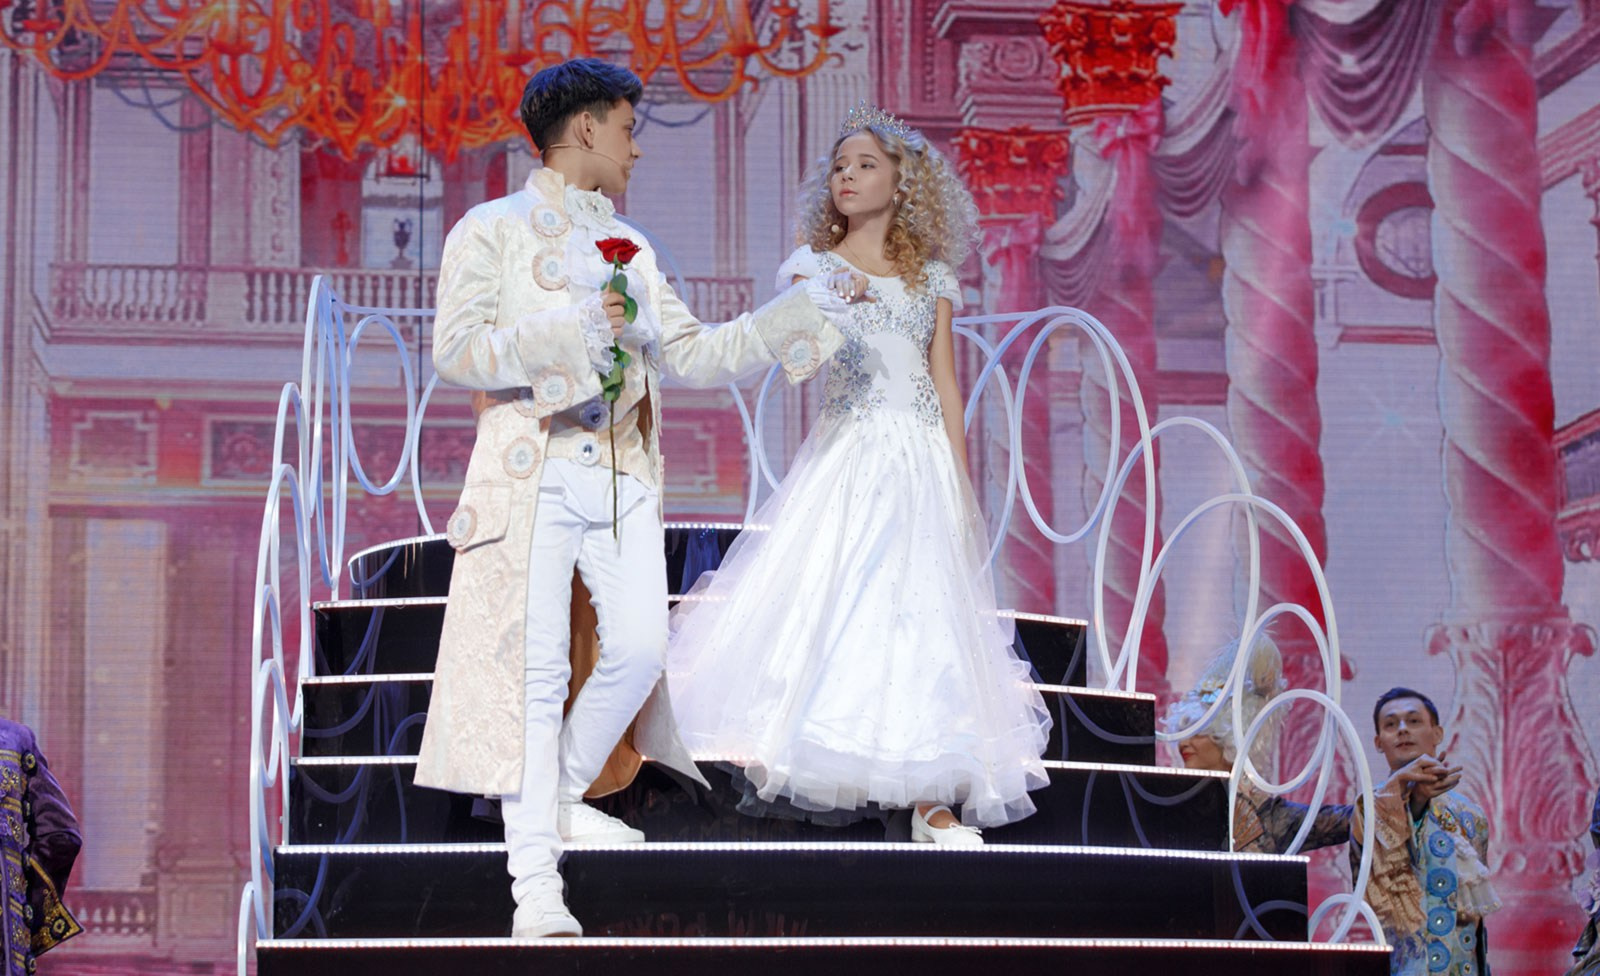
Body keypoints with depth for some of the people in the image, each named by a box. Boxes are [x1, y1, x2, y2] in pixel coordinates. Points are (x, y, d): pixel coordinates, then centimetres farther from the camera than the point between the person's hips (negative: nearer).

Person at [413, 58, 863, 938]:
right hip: (533, 473, -5)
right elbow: (454, 349, -8)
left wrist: (806, 309, 16)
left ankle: (563, 797, 19)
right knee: (537, 666, -6)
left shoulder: (630, 248, 21)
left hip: (620, 478, 6)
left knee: (638, 650, -6)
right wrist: (570, 330, -14)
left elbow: (694, 356, 19)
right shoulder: (493, 230, 3)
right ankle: (535, 878, -4)